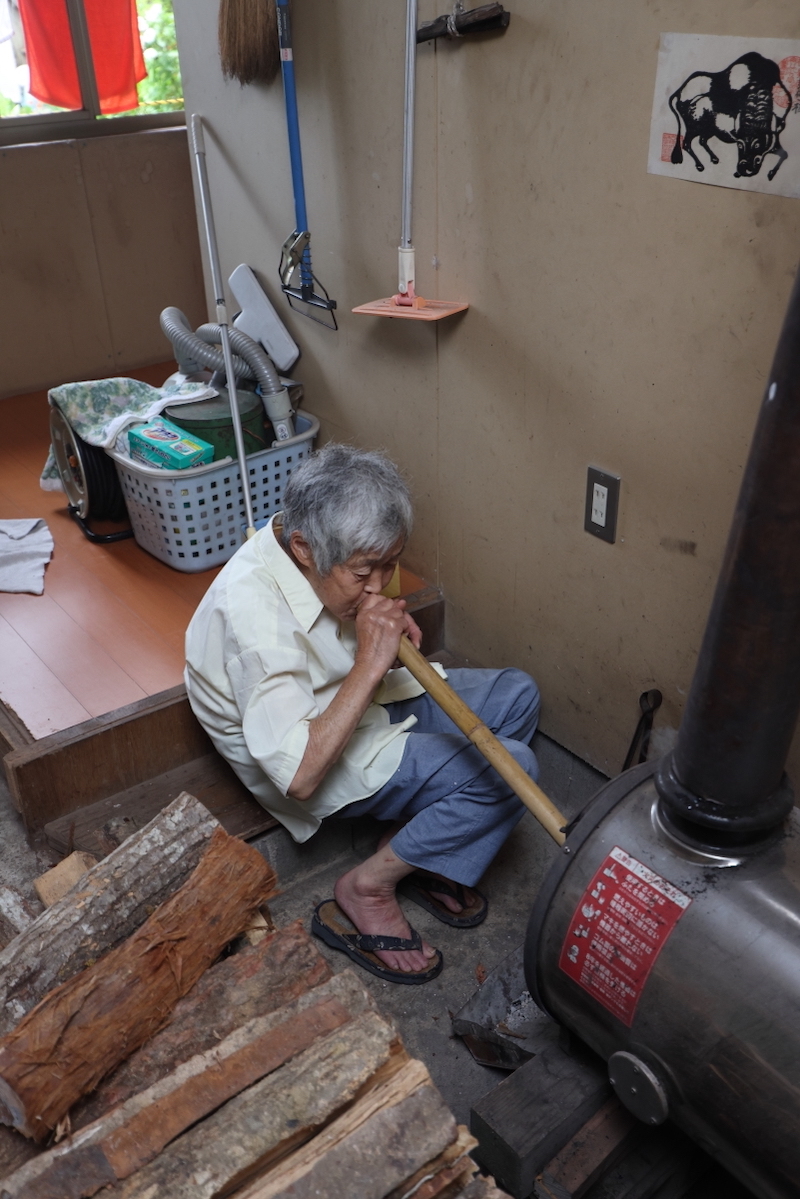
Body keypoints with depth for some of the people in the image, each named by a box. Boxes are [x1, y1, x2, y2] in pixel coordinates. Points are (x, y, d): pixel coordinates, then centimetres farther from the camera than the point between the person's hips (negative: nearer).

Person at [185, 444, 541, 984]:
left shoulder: (330, 560, -10)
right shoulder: (254, 617, -35)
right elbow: (299, 774, -35)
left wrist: (391, 633, -11)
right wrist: (371, 664, -35)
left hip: (367, 699, 9)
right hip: (326, 760, -9)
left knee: (517, 695, 3)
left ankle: (419, 845, 10)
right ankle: (365, 892, -6)